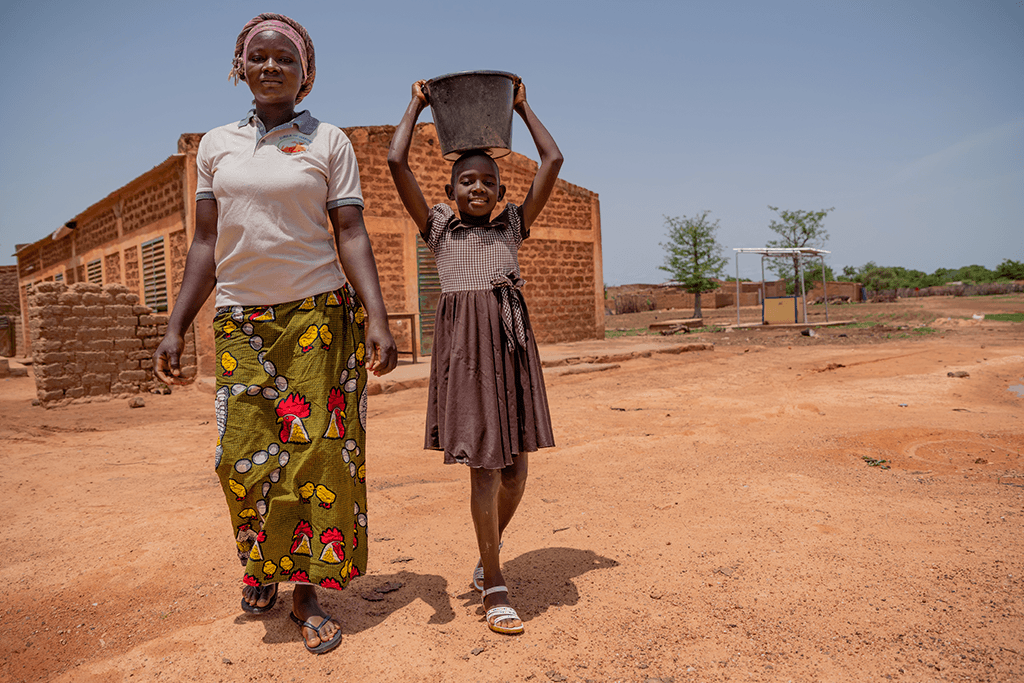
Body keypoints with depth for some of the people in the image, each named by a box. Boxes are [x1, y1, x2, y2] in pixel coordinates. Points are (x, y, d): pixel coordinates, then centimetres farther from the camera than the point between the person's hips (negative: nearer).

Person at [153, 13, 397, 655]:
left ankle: (307, 591, 13)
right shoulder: (217, 145, 13)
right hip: (240, 319, 3)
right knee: (242, 453, -2)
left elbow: (352, 236, -2)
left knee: (316, 451, -3)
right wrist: (176, 328, 7)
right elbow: (206, 244, 12)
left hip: (318, 313, -2)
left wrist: (378, 320, -14)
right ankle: (261, 559, 28)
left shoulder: (329, 142, 4)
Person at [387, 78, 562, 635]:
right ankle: (494, 587, 11)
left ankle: (488, 554, 33)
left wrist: (523, 108, 24)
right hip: (463, 340, -3)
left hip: (512, 339, 3)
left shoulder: (513, 226, 18)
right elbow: (396, 162, 6)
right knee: (483, 467, -3)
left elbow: (552, 161, 15)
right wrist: (416, 106, 17)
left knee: (515, 469, 6)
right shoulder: (438, 227, 13)